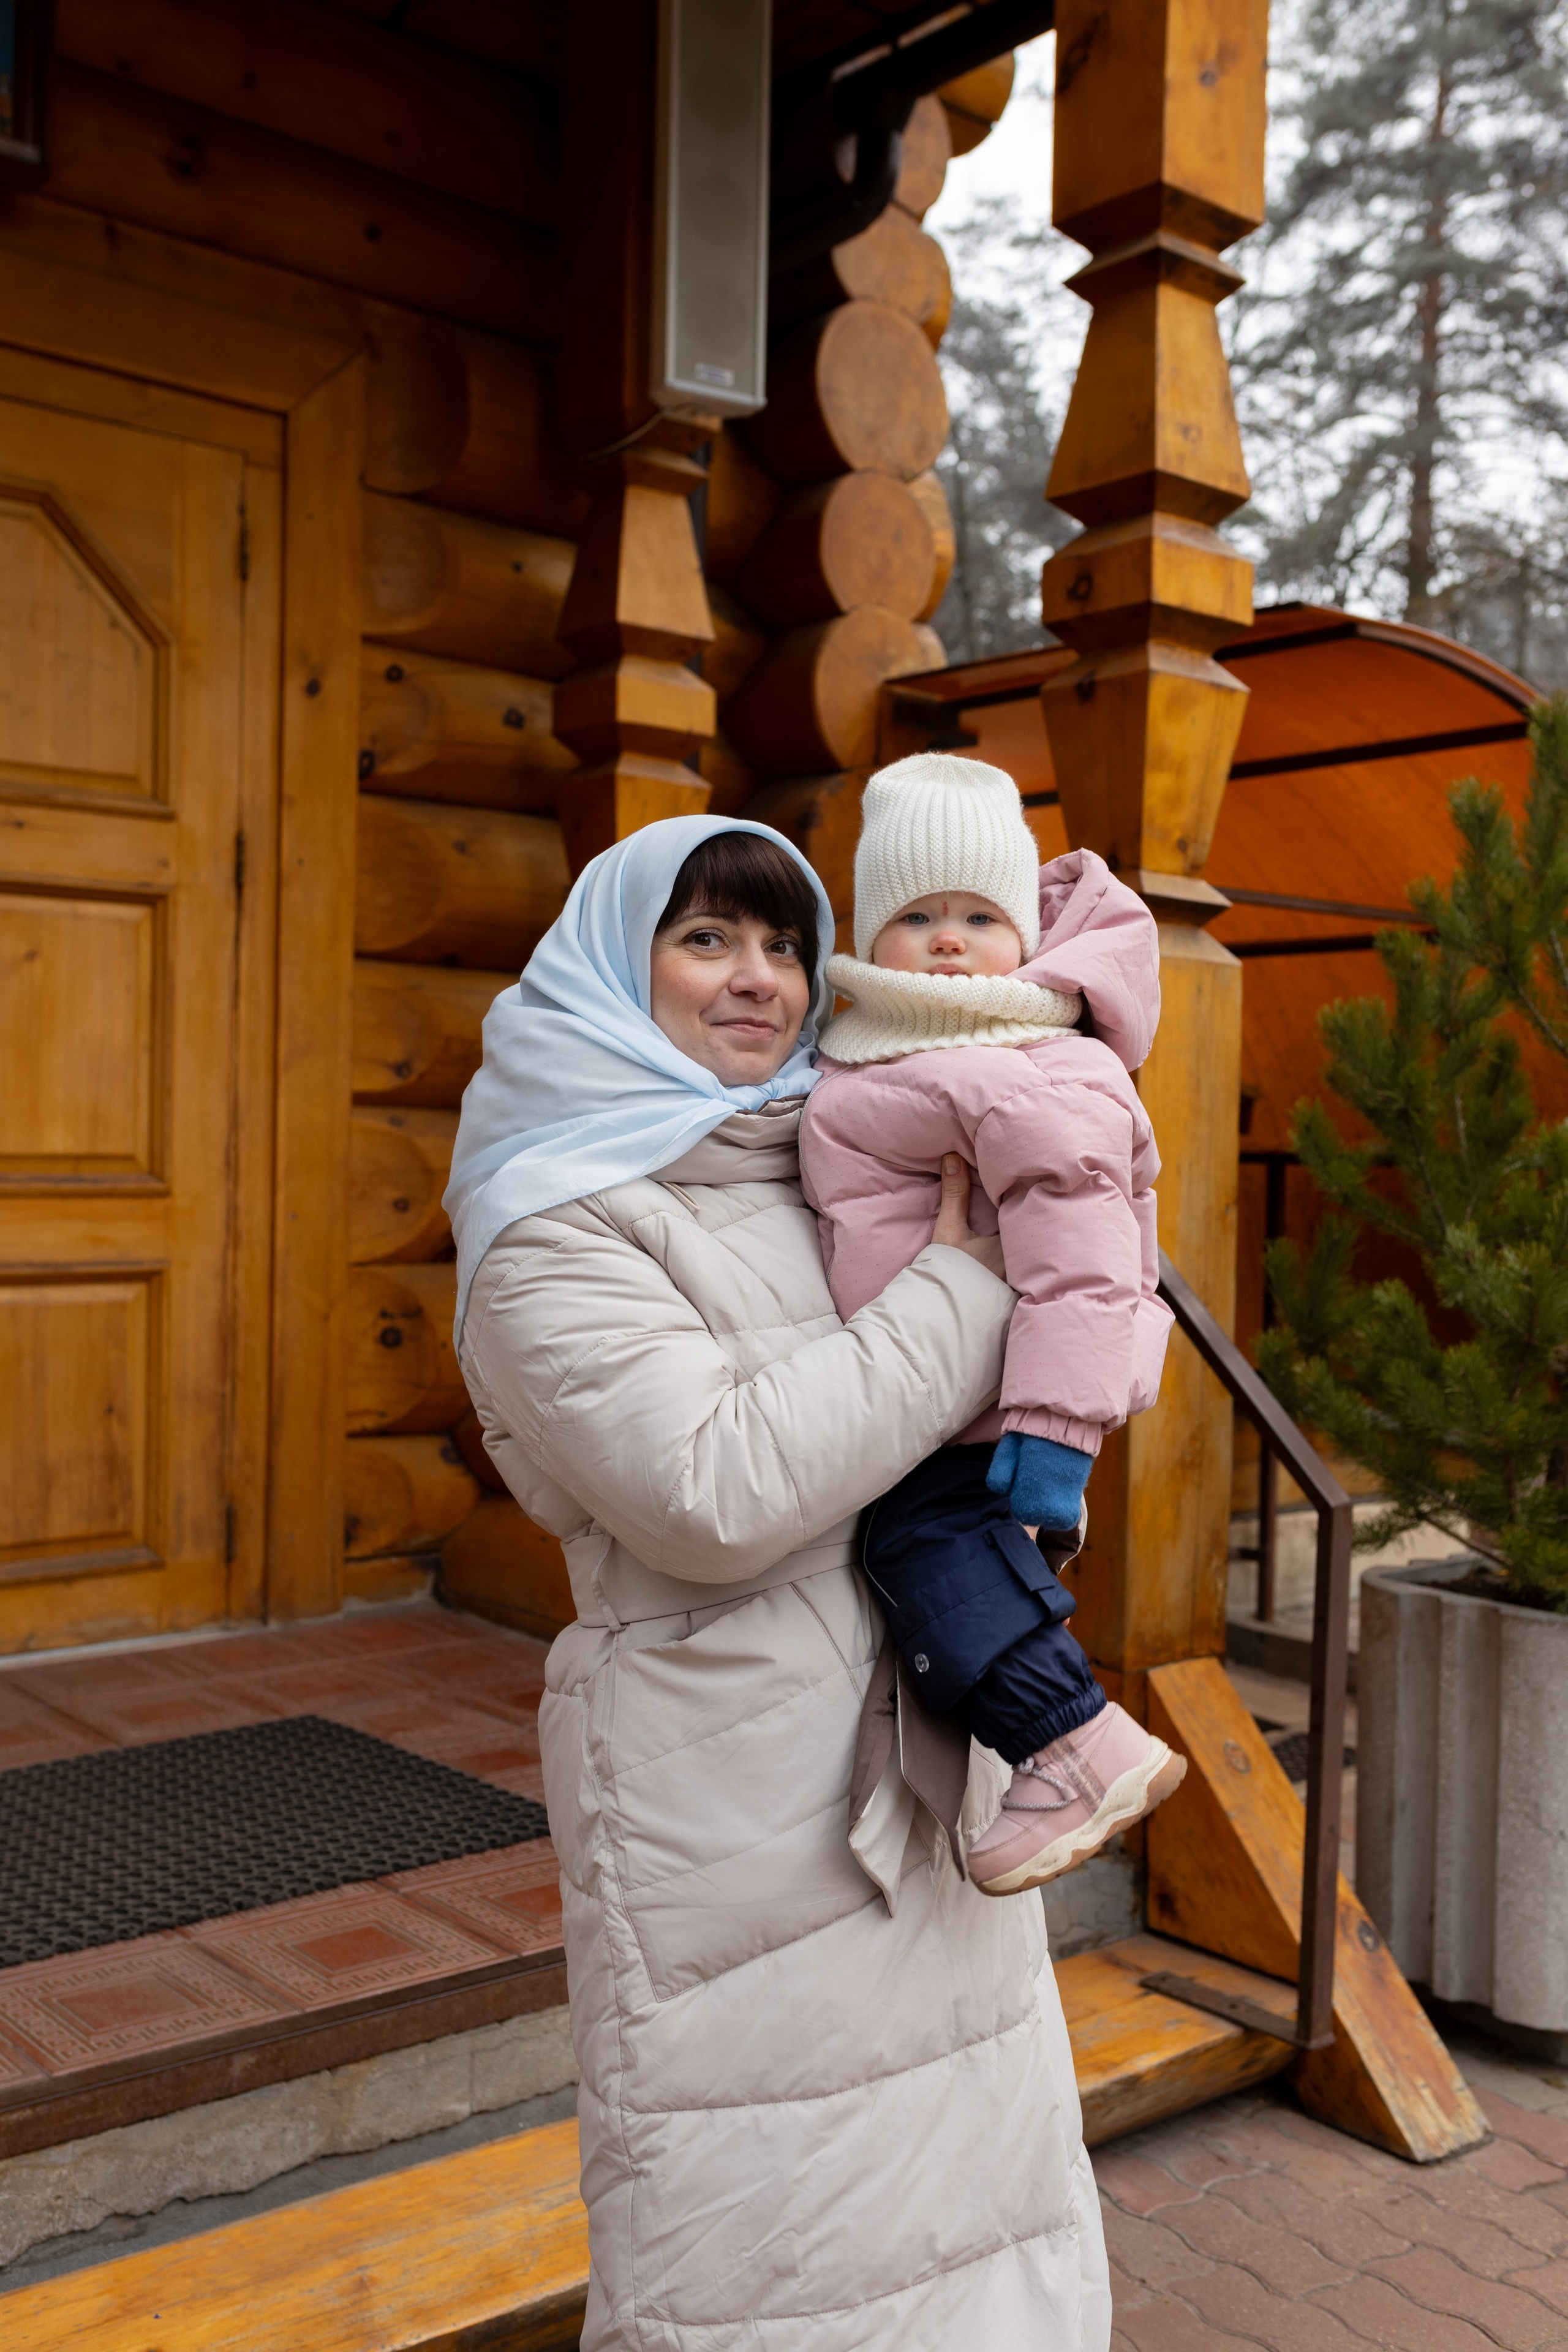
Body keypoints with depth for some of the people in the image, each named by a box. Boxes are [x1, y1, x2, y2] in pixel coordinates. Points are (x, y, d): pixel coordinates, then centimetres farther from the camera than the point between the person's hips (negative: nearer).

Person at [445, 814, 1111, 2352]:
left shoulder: (835, 1165, 10)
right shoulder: (556, 1225, -10)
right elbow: (716, 1493, -24)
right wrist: (964, 1290, -18)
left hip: (929, 1752, 7)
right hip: (728, 1790, -7)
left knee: (967, 2159, 18)